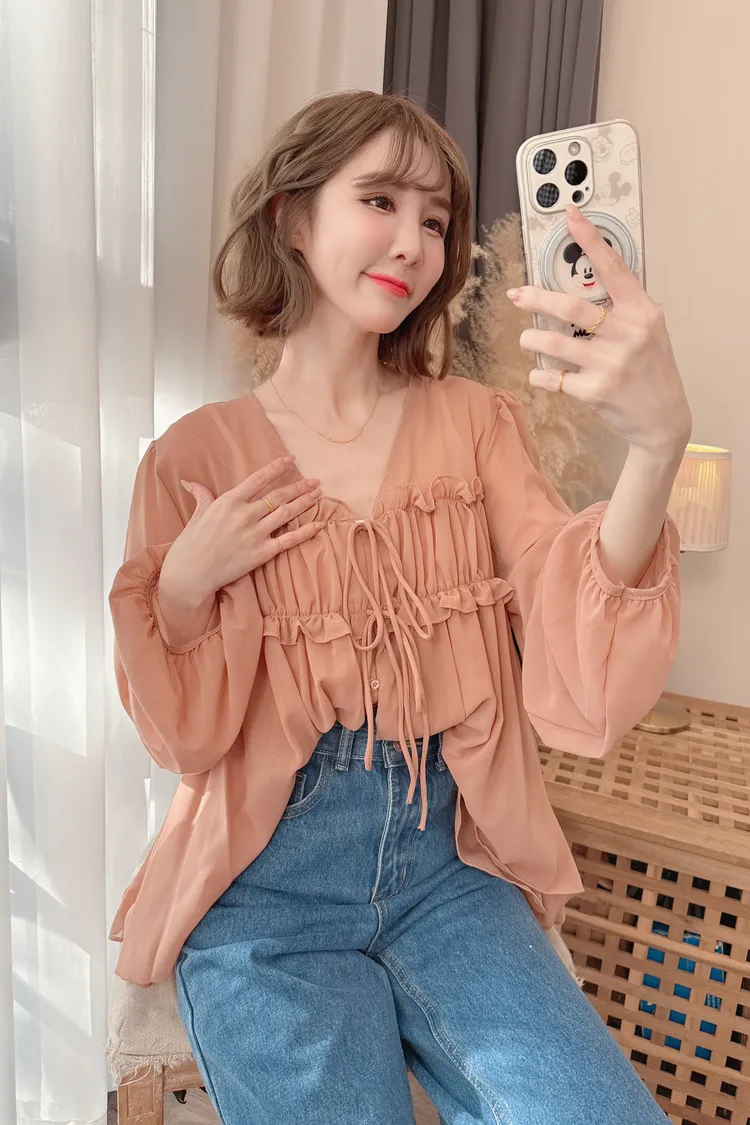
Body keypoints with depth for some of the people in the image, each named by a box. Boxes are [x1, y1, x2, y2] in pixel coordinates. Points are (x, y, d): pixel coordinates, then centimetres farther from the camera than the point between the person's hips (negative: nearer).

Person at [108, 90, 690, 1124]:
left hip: (449, 872, 1)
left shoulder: (477, 425, 0)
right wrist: (183, 584, -16)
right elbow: (183, 740, 1)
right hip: (265, 892, 0)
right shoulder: (197, 457, -1)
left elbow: (583, 696, -15)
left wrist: (656, 446, -30)